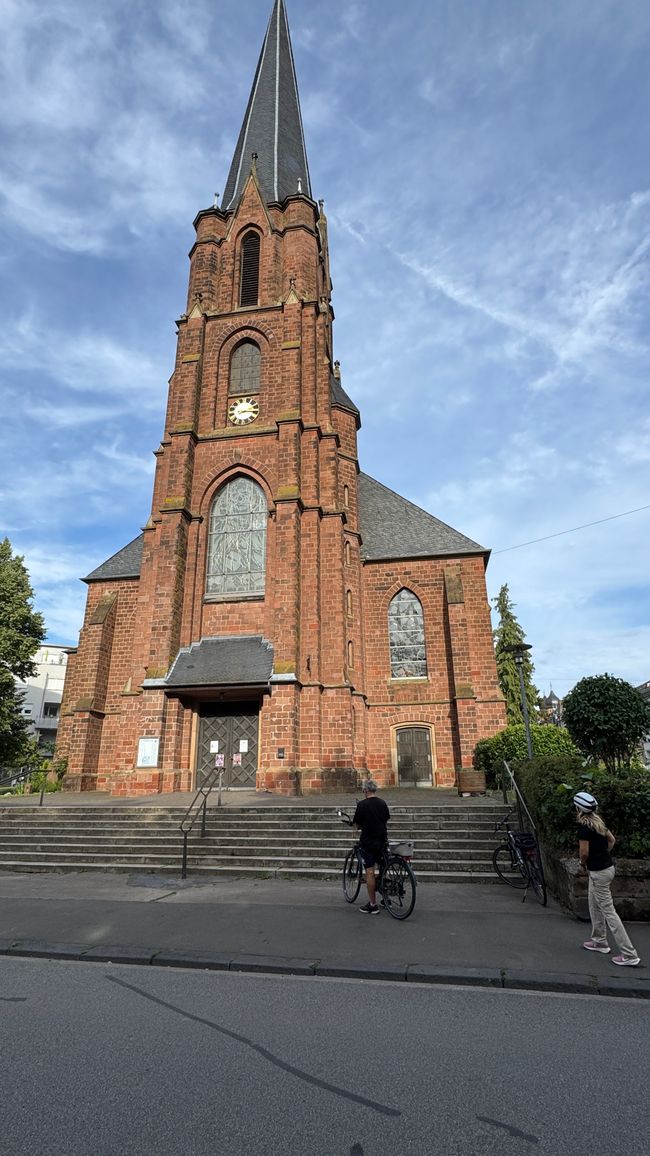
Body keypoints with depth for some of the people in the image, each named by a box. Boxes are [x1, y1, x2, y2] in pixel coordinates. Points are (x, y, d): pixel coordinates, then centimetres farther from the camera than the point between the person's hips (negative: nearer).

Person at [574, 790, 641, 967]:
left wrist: (583, 863, -1)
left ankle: (629, 955, 5)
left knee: (608, 911, -1)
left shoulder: (584, 825, -22)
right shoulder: (598, 821, 5)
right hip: (607, 866, 9)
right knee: (594, 905, 21)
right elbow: (612, 840, 16)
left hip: (598, 872, -9)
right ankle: (599, 941, 33)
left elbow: (584, 852, -21)